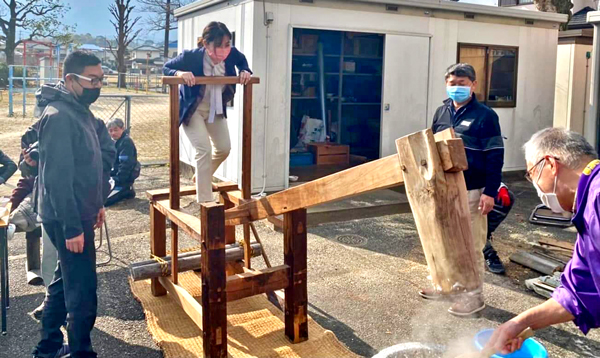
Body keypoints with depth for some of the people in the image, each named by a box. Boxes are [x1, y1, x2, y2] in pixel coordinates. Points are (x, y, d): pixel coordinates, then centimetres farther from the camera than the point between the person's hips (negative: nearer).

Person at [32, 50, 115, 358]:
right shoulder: (59, 117, -20)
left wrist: (98, 204, 20)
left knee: (65, 281, 19)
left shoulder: (82, 111, 10)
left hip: (80, 213, 10)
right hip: (67, 219, -10)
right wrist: (72, 227, -24)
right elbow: (57, 178, -24)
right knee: (82, 289, -2)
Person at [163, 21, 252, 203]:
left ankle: (201, 177, 39)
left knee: (224, 148, 10)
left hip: (215, 109, 6)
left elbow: (242, 60, 6)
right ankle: (205, 202, -11)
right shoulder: (191, 57, -29)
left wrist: (245, 71, -16)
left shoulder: (232, 54, -19)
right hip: (192, 110, -5)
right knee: (204, 149, -18)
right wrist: (179, 73, -36)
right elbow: (166, 68, -14)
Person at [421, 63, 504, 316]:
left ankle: (474, 296, 12)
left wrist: (490, 192, -16)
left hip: (471, 191, -6)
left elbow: (495, 158, -11)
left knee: (471, 245, 1)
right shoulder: (441, 112, 8)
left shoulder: (485, 116, -10)